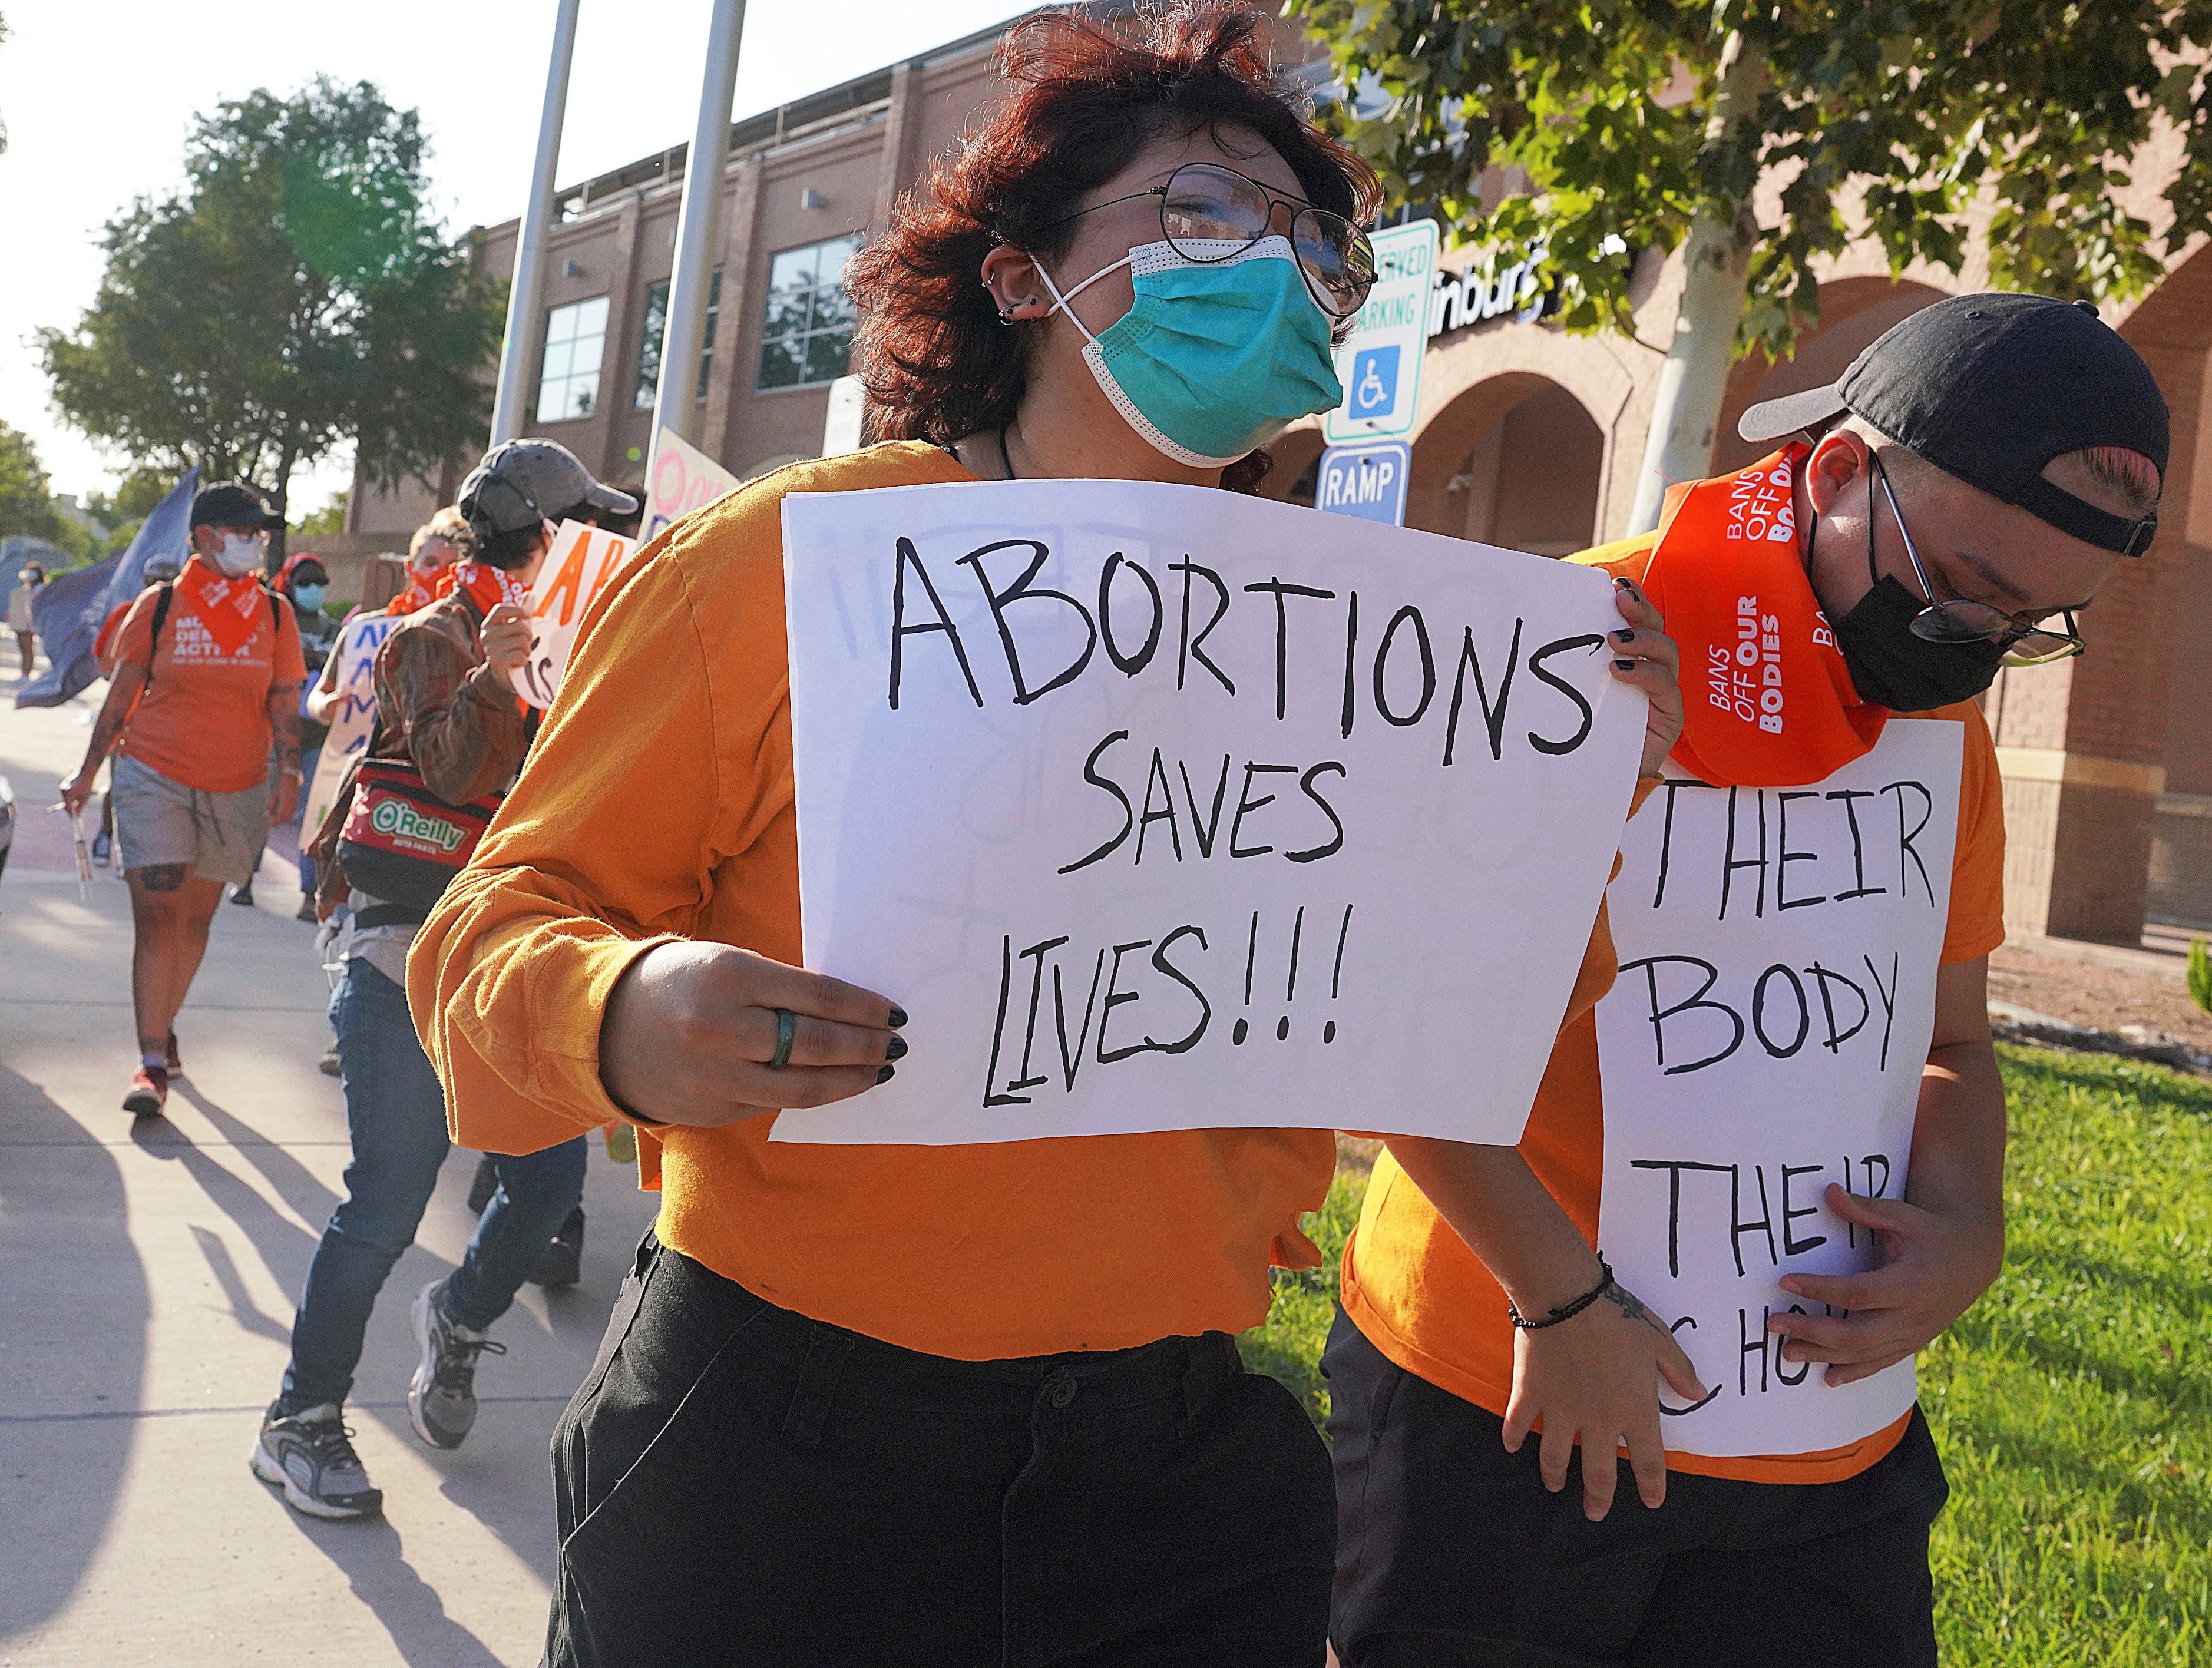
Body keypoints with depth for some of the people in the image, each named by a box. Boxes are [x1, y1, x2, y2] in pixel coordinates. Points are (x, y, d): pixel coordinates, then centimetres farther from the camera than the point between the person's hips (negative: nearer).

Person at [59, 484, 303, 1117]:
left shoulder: (274, 614, 4)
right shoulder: (159, 605, -1)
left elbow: (285, 704, 5)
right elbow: (122, 695, 5)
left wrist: (288, 772, -8)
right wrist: (88, 773, 7)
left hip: (238, 790, 2)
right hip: (154, 778, -2)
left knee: (196, 917, 11)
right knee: (158, 913, -10)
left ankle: (162, 1028, 29)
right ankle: (152, 1063, -9)